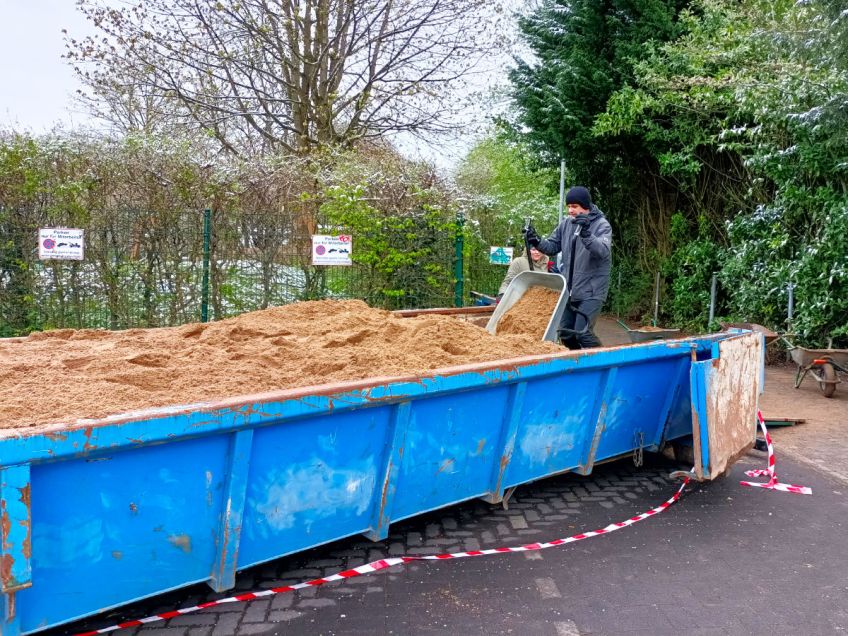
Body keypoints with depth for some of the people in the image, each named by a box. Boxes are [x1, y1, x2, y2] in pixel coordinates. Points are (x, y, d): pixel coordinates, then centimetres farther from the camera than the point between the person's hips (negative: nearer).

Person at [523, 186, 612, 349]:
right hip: (569, 290, 6)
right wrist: (537, 242, -7)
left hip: (592, 291, -6)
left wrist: (586, 234, -46)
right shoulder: (566, 223, 5)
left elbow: (603, 251, -29)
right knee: (565, 333, 10)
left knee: (582, 332, -15)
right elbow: (552, 247, 13)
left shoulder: (602, 225, -11)